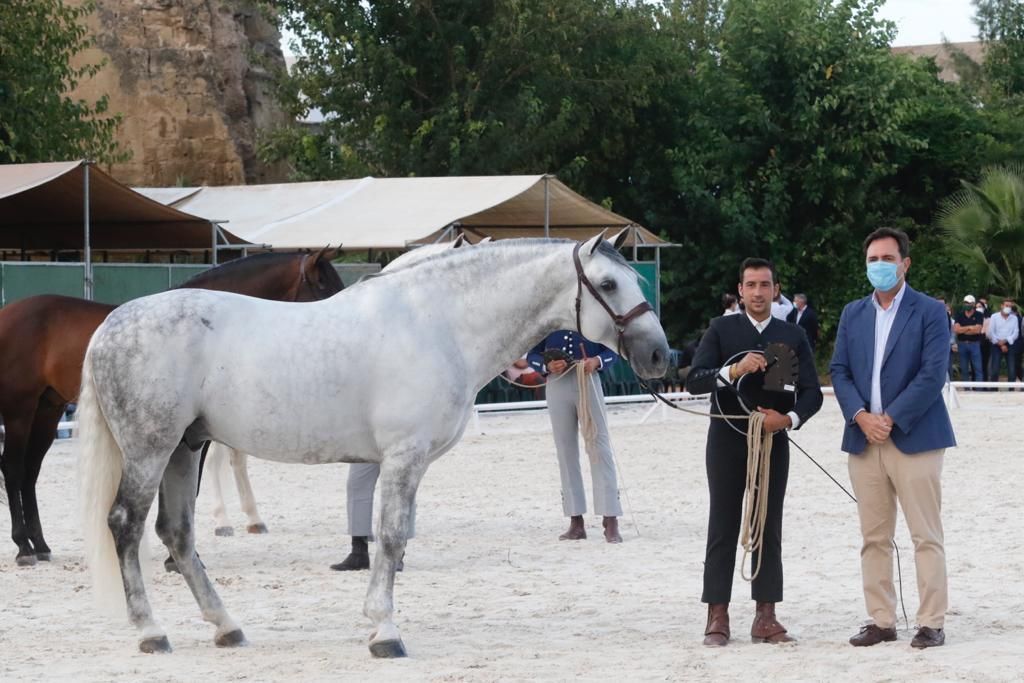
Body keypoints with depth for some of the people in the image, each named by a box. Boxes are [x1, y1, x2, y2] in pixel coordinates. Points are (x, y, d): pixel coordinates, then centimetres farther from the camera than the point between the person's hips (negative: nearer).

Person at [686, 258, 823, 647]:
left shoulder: (793, 336, 7)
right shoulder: (721, 330, 3)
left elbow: (812, 392, 4)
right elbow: (693, 381, -6)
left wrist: (789, 418, -16)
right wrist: (734, 370, -22)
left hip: (773, 442, 2)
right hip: (727, 442, -2)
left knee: (770, 529, 4)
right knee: (723, 529, 0)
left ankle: (766, 616, 8)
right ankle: (718, 616, 2)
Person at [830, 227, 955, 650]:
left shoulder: (930, 312, -2)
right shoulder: (853, 314, 13)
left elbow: (932, 374, -10)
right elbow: (839, 371, 8)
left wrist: (890, 419, -14)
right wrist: (860, 416, -8)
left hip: (913, 437, -5)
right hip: (865, 440, 5)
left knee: (926, 536, -4)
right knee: (874, 538, 7)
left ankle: (931, 623, -1)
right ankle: (881, 621, 12)